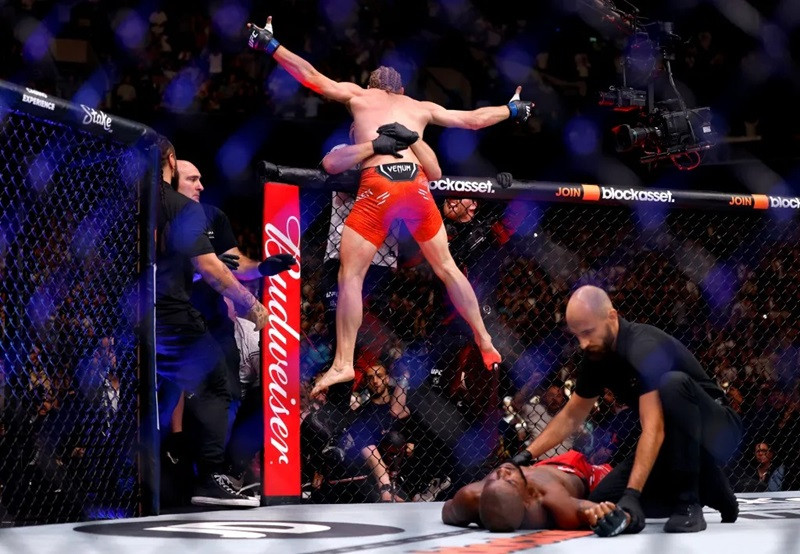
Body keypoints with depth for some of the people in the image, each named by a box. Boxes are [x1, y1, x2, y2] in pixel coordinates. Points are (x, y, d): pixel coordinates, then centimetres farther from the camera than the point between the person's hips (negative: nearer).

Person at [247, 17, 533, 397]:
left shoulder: (357, 95, 21)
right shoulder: (420, 107, 27)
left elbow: (312, 77, 17)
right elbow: (473, 119, 33)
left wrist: (270, 45, 25)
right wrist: (511, 109, 50)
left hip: (378, 186, -3)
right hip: (415, 184, 3)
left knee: (350, 275, 1)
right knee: (446, 268, 17)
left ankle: (343, 363, -7)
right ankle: (486, 345, 23)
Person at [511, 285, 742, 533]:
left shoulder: (644, 348, -28)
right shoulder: (597, 354, -3)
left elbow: (653, 429, -38)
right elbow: (571, 416, 11)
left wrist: (632, 494, -46)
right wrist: (527, 454, -1)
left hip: (716, 431, -8)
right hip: (673, 441, 8)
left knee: (673, 383, -37)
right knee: (603, 502, -7)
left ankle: (689, 503, -26)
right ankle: (708, 487, 10)